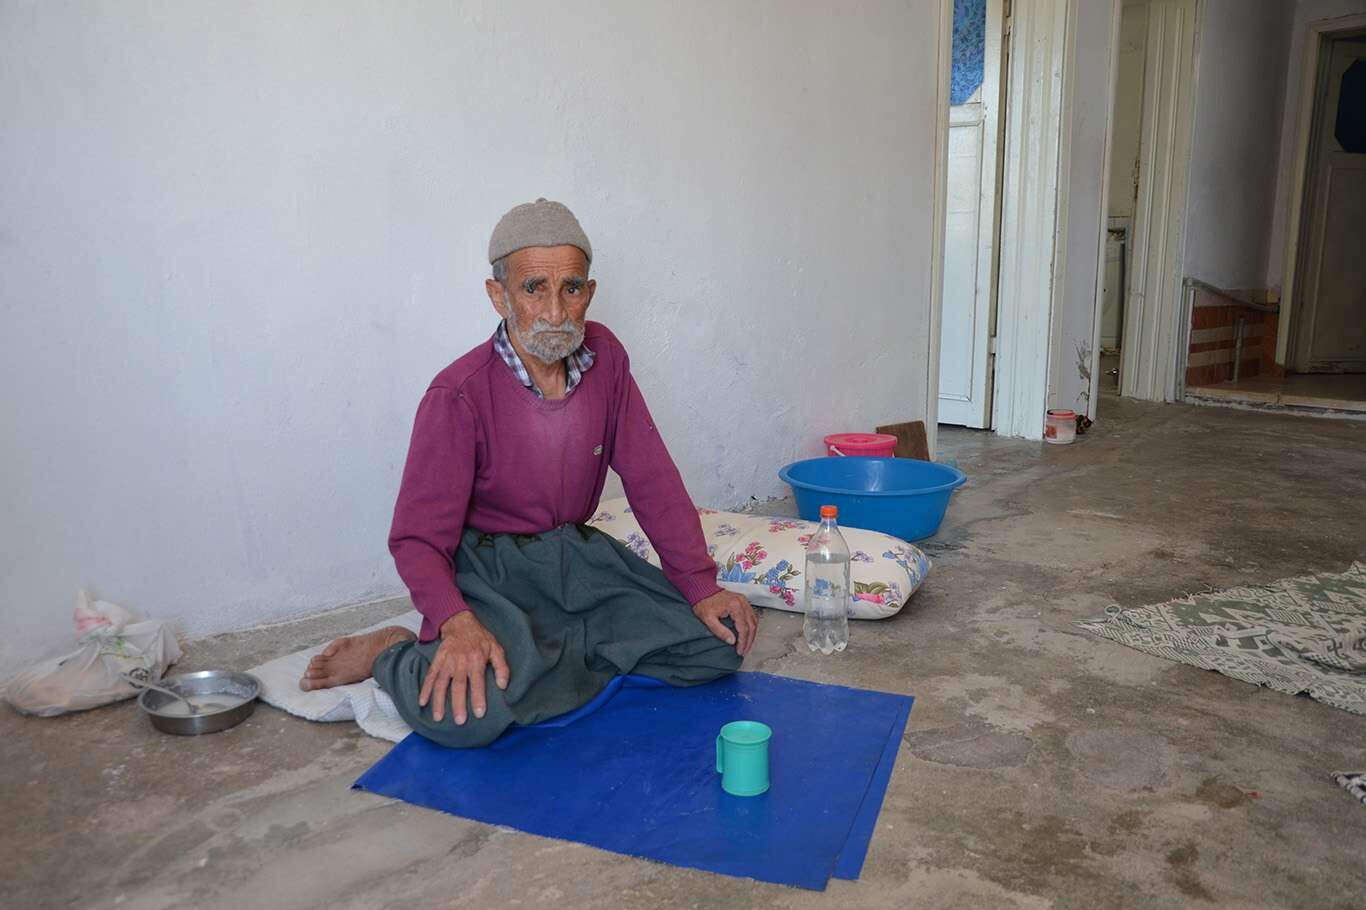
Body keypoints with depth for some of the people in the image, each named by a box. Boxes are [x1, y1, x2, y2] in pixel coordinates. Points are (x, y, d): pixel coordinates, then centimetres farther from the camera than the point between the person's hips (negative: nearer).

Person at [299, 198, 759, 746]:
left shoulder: (604, 356, -4)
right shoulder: (460, 395, -19)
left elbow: (651, 478, 0)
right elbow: (418, 538, -17)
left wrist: (700, 586, -5)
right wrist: (457, 624, -37)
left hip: (577, 555, 6)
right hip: (488, 566, -5)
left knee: (718, 646, -5)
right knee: (469, 713, -33)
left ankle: (547, 648, 2)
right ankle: (393, 656, 0)